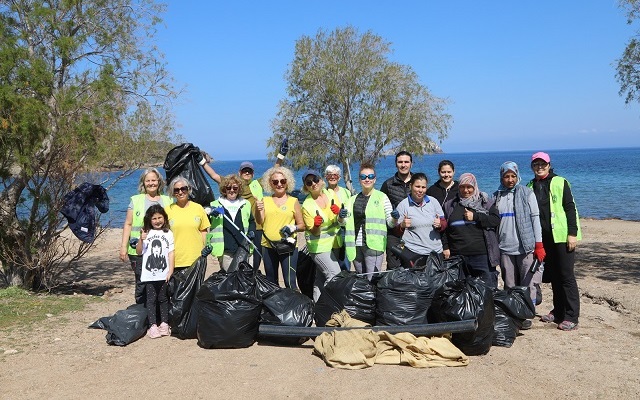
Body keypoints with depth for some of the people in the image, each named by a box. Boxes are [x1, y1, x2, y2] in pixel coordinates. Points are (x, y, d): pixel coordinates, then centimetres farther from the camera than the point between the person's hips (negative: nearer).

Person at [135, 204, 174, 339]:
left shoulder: (168, 233, 5)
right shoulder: (146, 233, 2)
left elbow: (171, 253, 4)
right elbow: (139, 252, 2)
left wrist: (170, 271, -2)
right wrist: (141, 240, -16)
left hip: (164, 274, 1)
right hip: (149, 274, -1)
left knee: (163, 299, 9)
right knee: (151, 299, 3)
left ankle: (164, 324, 17)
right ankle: (152, 326, 6)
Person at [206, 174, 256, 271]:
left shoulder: (246, 204, 15)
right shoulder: (215, 205, 7)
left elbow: (252, 221, 26)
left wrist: (251, 231, 7)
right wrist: (210, 212, -15)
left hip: (243, 249, 2)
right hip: (225, 250, -2)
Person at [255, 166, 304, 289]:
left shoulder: (293, 201, 2)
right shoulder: (265, 200, 7)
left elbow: (302, 225, 3)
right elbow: (259, 221, -3)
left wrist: (294, 228, -18)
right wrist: (258, 210, -22)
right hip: (268, 247, 3)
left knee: (290, 282, -8)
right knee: (271, 282, 15)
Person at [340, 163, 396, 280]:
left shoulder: (382, 197, 2)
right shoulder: (353, 199, 14)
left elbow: (390, 223, 4)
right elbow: (344, 221, 16)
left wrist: (394, 218, -19)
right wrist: (341, 217, -7)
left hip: (373, 245, -5)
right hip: (355, 246, 5)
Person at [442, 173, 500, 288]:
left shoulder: (485, 202, 7)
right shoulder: (450, 205, 13)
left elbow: (496, 220, -4)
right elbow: (444, 228, 14)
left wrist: (475, 217, -11)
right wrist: (445, 247, 5)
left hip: (482, 254, -2)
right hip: (457, 255, 2)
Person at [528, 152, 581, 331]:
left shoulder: (560, 183, -1)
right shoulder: (530, 186, 12)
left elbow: (570, 208, -6)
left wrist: (572, 233, -13)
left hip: (561, 236, -5)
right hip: (544, 238, 5)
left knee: (566, 276, -4)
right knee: (553, 276, 10)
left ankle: (571, 317, 0)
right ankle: (558, 312, 20)